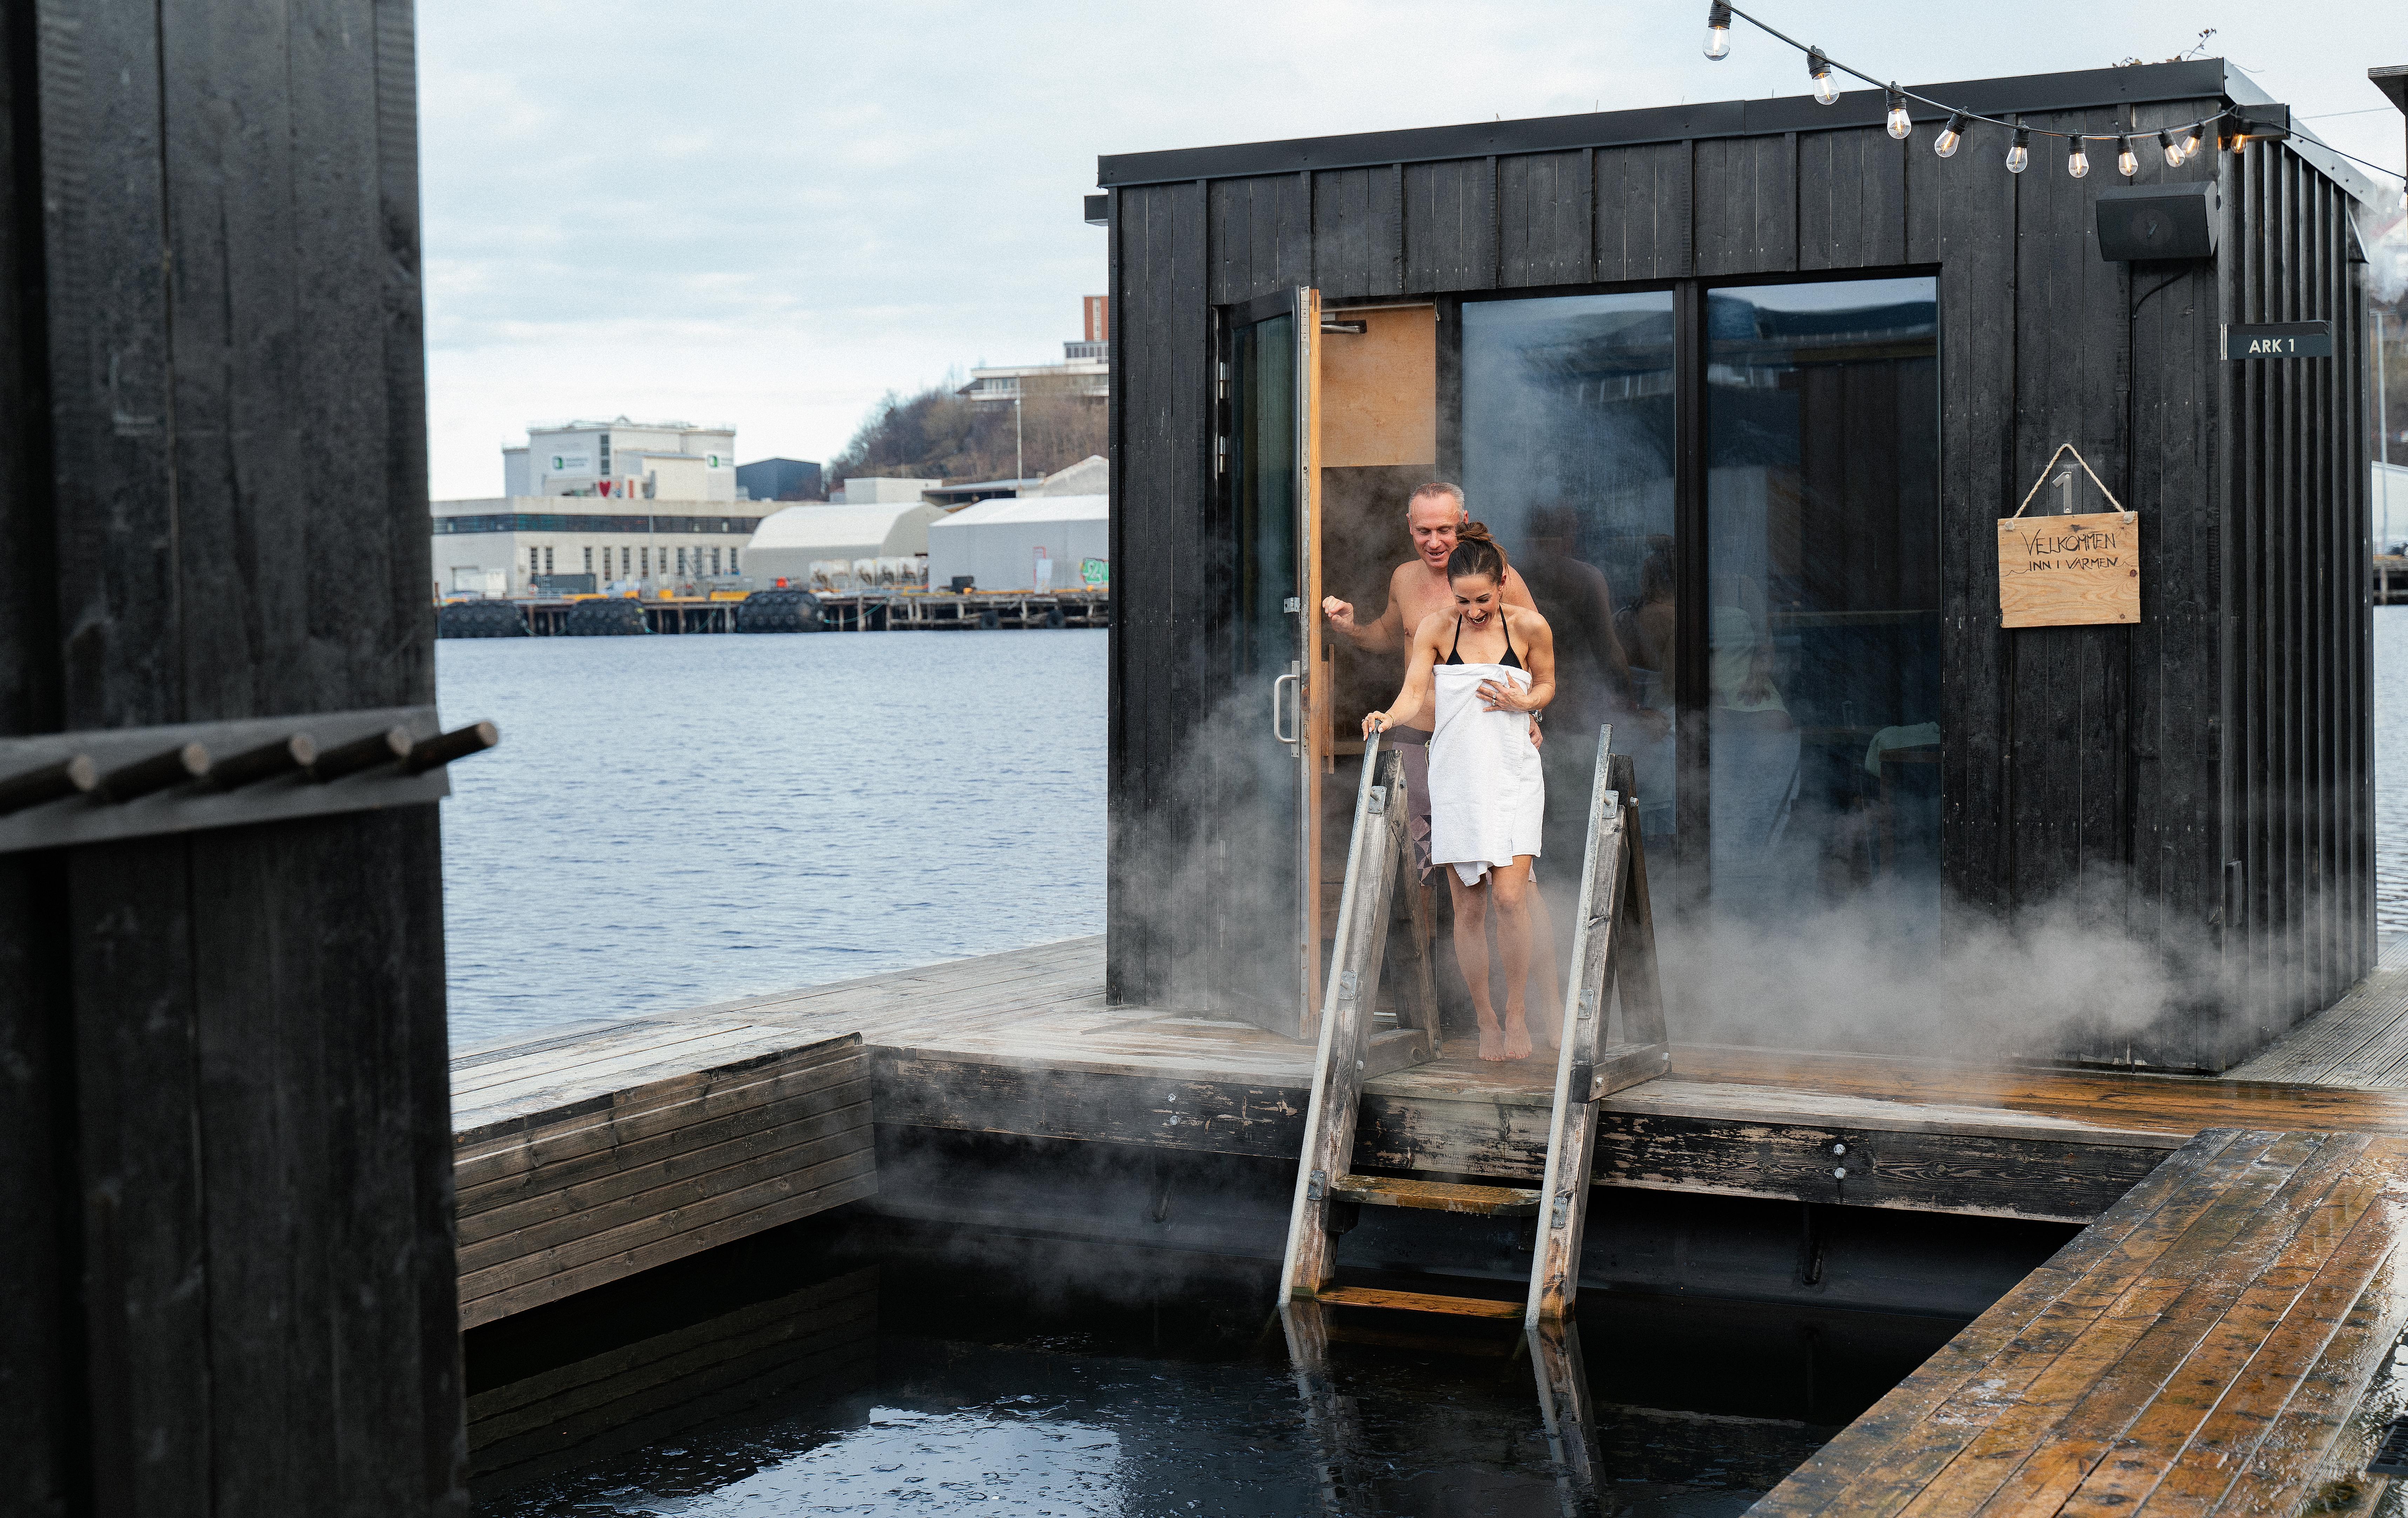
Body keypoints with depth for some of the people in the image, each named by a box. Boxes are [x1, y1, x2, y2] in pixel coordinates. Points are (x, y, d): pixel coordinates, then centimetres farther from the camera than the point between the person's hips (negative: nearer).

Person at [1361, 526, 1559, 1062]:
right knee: (1468, 907, 3)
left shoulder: (1529, 626, -3)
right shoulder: (1434, 629, -2)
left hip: (1514, 776, -1)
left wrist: (1525, 702, -10)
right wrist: (1389, 718, -27)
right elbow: (1414, 694, -7)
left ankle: (1517, 1013, 5)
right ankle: (1486, 1020, 17)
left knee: (1509, 898, -13)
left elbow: (1547, 684, 11)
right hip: (1456, 776, 1)